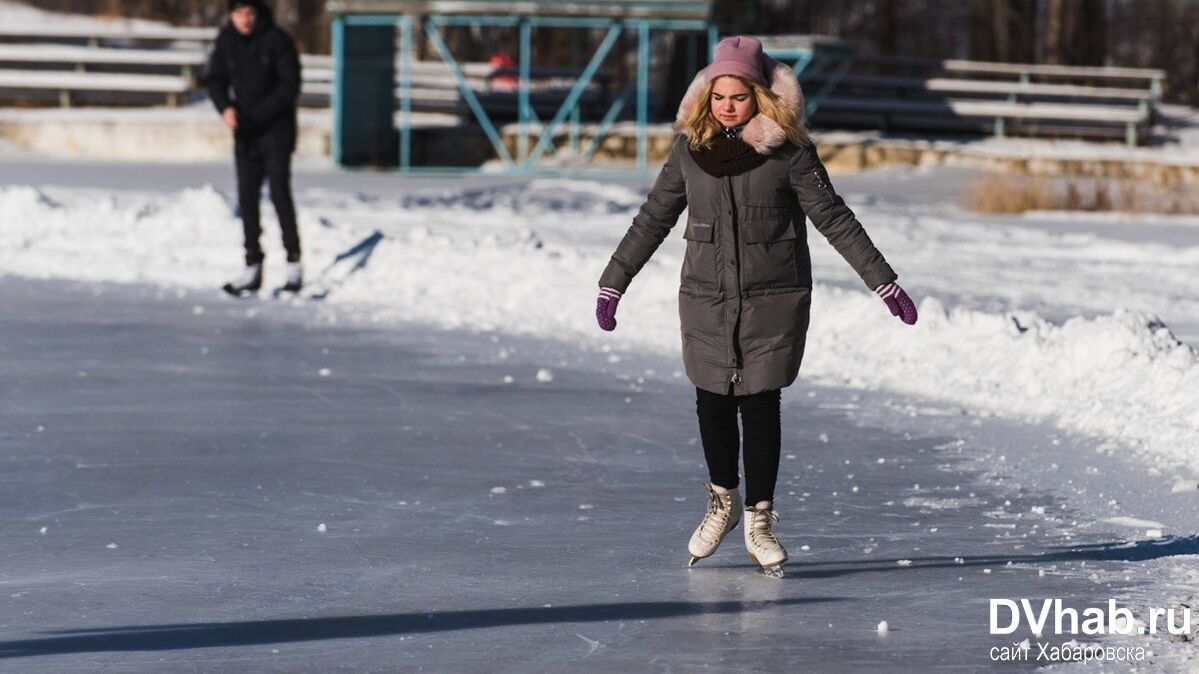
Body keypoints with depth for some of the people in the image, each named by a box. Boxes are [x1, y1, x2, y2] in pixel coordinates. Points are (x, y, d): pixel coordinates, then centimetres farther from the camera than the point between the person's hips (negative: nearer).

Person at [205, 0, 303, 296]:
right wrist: (225, 107, -9)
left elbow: (289, 86, -12)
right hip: (244, 132, 5)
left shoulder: (277, 40, -11)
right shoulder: (226, 41, 2)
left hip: (276, 129, -5)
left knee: (279, 192, -10)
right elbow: (215, 79, 11)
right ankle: (252, 267, 10)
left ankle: (294, 263, -4)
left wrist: (255, 116, -16)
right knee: (247, 198, 5)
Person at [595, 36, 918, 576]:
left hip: (772, 299, -3)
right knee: (713, 401, 8)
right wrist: (613, 284, 13)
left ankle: (758, 521, 11)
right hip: (706, 298, 3)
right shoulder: (692, 149, 2)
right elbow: (652, 220, 10)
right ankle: (722, 502, 31)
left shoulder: (786, 150, -7)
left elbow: (833, 218, -4)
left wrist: (883, 283, -6)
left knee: (760, 404, -1)